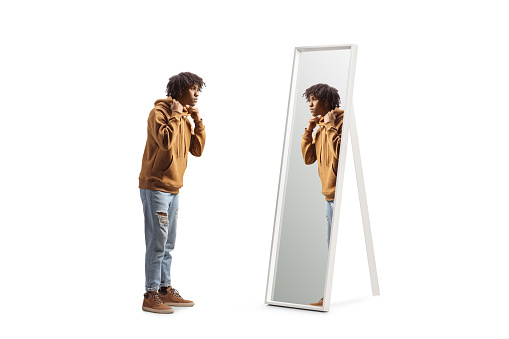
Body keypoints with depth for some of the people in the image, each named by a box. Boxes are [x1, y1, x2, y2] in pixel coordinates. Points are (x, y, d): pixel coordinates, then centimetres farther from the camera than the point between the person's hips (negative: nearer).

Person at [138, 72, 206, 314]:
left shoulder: (184, 118, 16)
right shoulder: (159, 112, -10)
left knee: (167, 244, 13)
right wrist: (176, 115, -15)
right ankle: (151, 296, -4)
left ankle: (165, 289, 21)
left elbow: (197, 150, 13)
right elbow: (165, 141, -26)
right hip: (155, 187, -9)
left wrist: (198, 121, 4)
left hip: (173, 189, 9)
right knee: (157, 243, -9)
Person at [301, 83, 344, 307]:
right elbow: (308, 158, 13)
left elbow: (340, 153, -24)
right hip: (329, 195, 10)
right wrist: (309, 129, 6)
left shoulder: (342, 122, -11)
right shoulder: (321, 127, 17)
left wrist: (330, 126, -16)